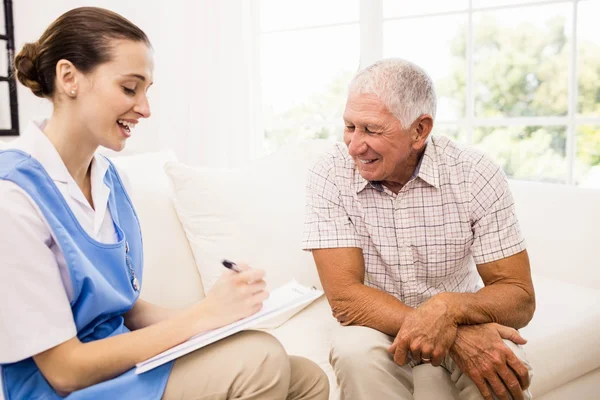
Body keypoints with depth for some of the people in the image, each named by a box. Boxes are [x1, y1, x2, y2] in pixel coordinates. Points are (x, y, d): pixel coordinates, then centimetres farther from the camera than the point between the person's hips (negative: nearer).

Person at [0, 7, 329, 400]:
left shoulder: (109, 178, 3)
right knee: (260, 359, -26)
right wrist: (203, 315, -23)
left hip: (122, 356, 7)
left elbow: (126, 306, 8)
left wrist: (218, 314, -8)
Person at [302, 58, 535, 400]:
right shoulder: (330, 176, -15)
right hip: (378, 327, 1)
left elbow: (520, 298, -13)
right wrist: (452, 334, -32)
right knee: (356, 352, -31)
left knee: (505, 369, -30)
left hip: (462, 322, 0)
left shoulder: (477, 175, -14)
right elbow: (344, 297, -20)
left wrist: (448, 307, -35)